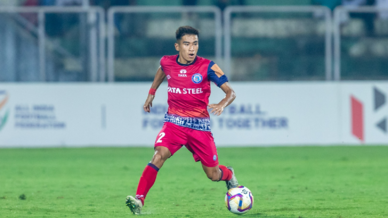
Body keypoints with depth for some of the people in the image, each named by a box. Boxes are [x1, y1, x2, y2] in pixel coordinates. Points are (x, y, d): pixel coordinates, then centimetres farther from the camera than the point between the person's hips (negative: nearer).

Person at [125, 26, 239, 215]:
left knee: (213, 175, 6)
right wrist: (152, 92, 25)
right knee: (160, 154, -27)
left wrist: (222, 104, -32)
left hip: (200, 125, -1)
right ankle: (139, 199, -31)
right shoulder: (167, 63, -1)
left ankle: (229, 175, 43)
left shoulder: (207, 67, -11)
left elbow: (230, 92, -12)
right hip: (174, 121, 1)